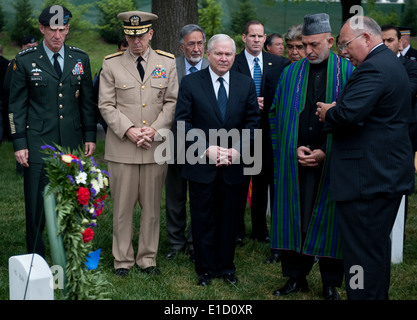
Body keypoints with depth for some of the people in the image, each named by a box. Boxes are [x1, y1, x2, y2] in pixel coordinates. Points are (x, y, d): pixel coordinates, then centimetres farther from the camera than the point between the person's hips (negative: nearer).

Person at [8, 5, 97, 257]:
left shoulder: (80, 59, 8)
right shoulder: (25, 61, -1)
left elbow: (87, 101, 12)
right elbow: (17, 105, 1)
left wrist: (90, 136, 6)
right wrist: (19, 143, -5)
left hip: (72, 142, 3)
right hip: (38, 143, -2)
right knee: (37, 204, 0)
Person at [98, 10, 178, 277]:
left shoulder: (167, 62, 6)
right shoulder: (112, 64, 2)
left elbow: (172, 102, 4)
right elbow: (106, 105, 0)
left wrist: (155, 130, -10)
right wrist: (128, 130, -12)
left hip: (156, 147, 1)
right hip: (122, 148, -1)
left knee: (152, 206, 8)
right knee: (123, 206, 4)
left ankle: (148, 258, 20)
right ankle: (123, 260, 17)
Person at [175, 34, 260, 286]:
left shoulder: (246, 84, 5)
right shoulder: (190, 83, -2)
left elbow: (252, 122, 4)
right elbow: (183, 122, -5)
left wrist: (238, 150, -10)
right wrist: (206, 149, -15)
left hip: (234, 165, 2)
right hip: (202, 165, -2)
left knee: (229, 218, 11)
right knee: (203, 219, 7)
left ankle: (226, 265, 26)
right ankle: (205, 268, 20)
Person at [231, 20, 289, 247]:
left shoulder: (278, 63, 5)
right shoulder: (233, 64, -3)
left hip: (267, 130, 3)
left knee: (262, 180, 12)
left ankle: (260, 228, 23)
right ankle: (237, 230, 15)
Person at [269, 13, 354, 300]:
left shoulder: (348, 73, -2)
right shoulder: (291, 73, 6)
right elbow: (276, 115, 9)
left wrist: (326, 153, -10)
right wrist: (294, 148, -4)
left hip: (332, 161, -2)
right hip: (295, 160, 2)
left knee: (329, 220, 5)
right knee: (295, 219, 5)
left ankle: (331, 283, 18)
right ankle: (296, 278, 19)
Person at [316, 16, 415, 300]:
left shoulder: (373, 68, -19)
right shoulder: (391, 62, 15)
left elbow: (348, 114, -30)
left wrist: (328, 113, -10)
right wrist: (334, 112, 4)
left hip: (368, 178, -11)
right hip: (390, 174, 11)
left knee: (362, 252, -5)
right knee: (378, 244, 21)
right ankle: (379, 293, 33)